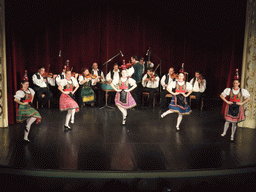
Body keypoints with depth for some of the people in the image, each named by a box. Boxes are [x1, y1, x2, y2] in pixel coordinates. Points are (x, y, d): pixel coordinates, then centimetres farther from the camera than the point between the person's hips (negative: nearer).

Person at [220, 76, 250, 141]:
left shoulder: (242, 91, -1)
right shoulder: (229, 90, -1)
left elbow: (248, 98, 6)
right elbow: (221, 95, 4)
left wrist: (242, 103, -4)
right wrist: (227, 101, -4)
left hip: (237, 107, 0)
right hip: (230, 106, 0)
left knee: (234, 122, 4)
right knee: (228, 120, -3)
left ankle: (232, 135, 16)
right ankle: (224, 132, 16)